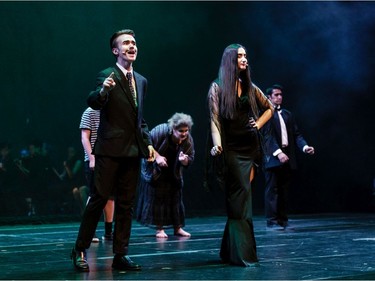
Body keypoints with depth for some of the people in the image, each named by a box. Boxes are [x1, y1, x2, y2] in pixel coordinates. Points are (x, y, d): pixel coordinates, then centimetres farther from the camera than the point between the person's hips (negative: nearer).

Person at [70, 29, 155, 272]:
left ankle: (121, 255, 14)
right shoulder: (107, 75, -4)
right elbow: (93, 102, -21)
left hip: (133, 150, 6)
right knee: (99, 198, -4)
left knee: (126, 204, 8)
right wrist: (103, 90, -42)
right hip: (111, 149, -6)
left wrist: (148, 143, 11)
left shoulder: (141, 81, 16)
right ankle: (80, 250, 9)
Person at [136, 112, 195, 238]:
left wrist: (184, 160, -32)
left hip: (173, 173, 4)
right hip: (155, 170, -4)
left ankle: (178, 228, 10)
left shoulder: (188, 140, -15)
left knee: (176, 197, 3)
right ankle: (159, 228, -1)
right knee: (157, 197, -6)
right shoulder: (161, 131, -27)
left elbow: (189, 161, -9)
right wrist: (157, 156, -29)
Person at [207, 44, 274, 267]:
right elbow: (214, 119, -9)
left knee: (237, 198, 3)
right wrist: (216, 143, -24)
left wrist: (258, 124, 12)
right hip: (230, 148, -4)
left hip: (249, 146, 4)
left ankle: (230, 251, 13)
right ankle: (244, 254, -12)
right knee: (241, 194, -13)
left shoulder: (249, 87, 13)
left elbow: (269, 108, 28)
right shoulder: (218, 87, 0)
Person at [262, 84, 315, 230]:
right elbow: (267, 136, -12)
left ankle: (283, 220, 14)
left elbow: (296, 134, 14)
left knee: (284, 190, 9)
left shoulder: (287, 114, 19)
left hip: (287, 157, 6)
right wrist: (278, 152, -24)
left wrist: (304, 146, -5)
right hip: (272, 157, -6)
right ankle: (272, 221, -2)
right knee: (272, 190, -4)